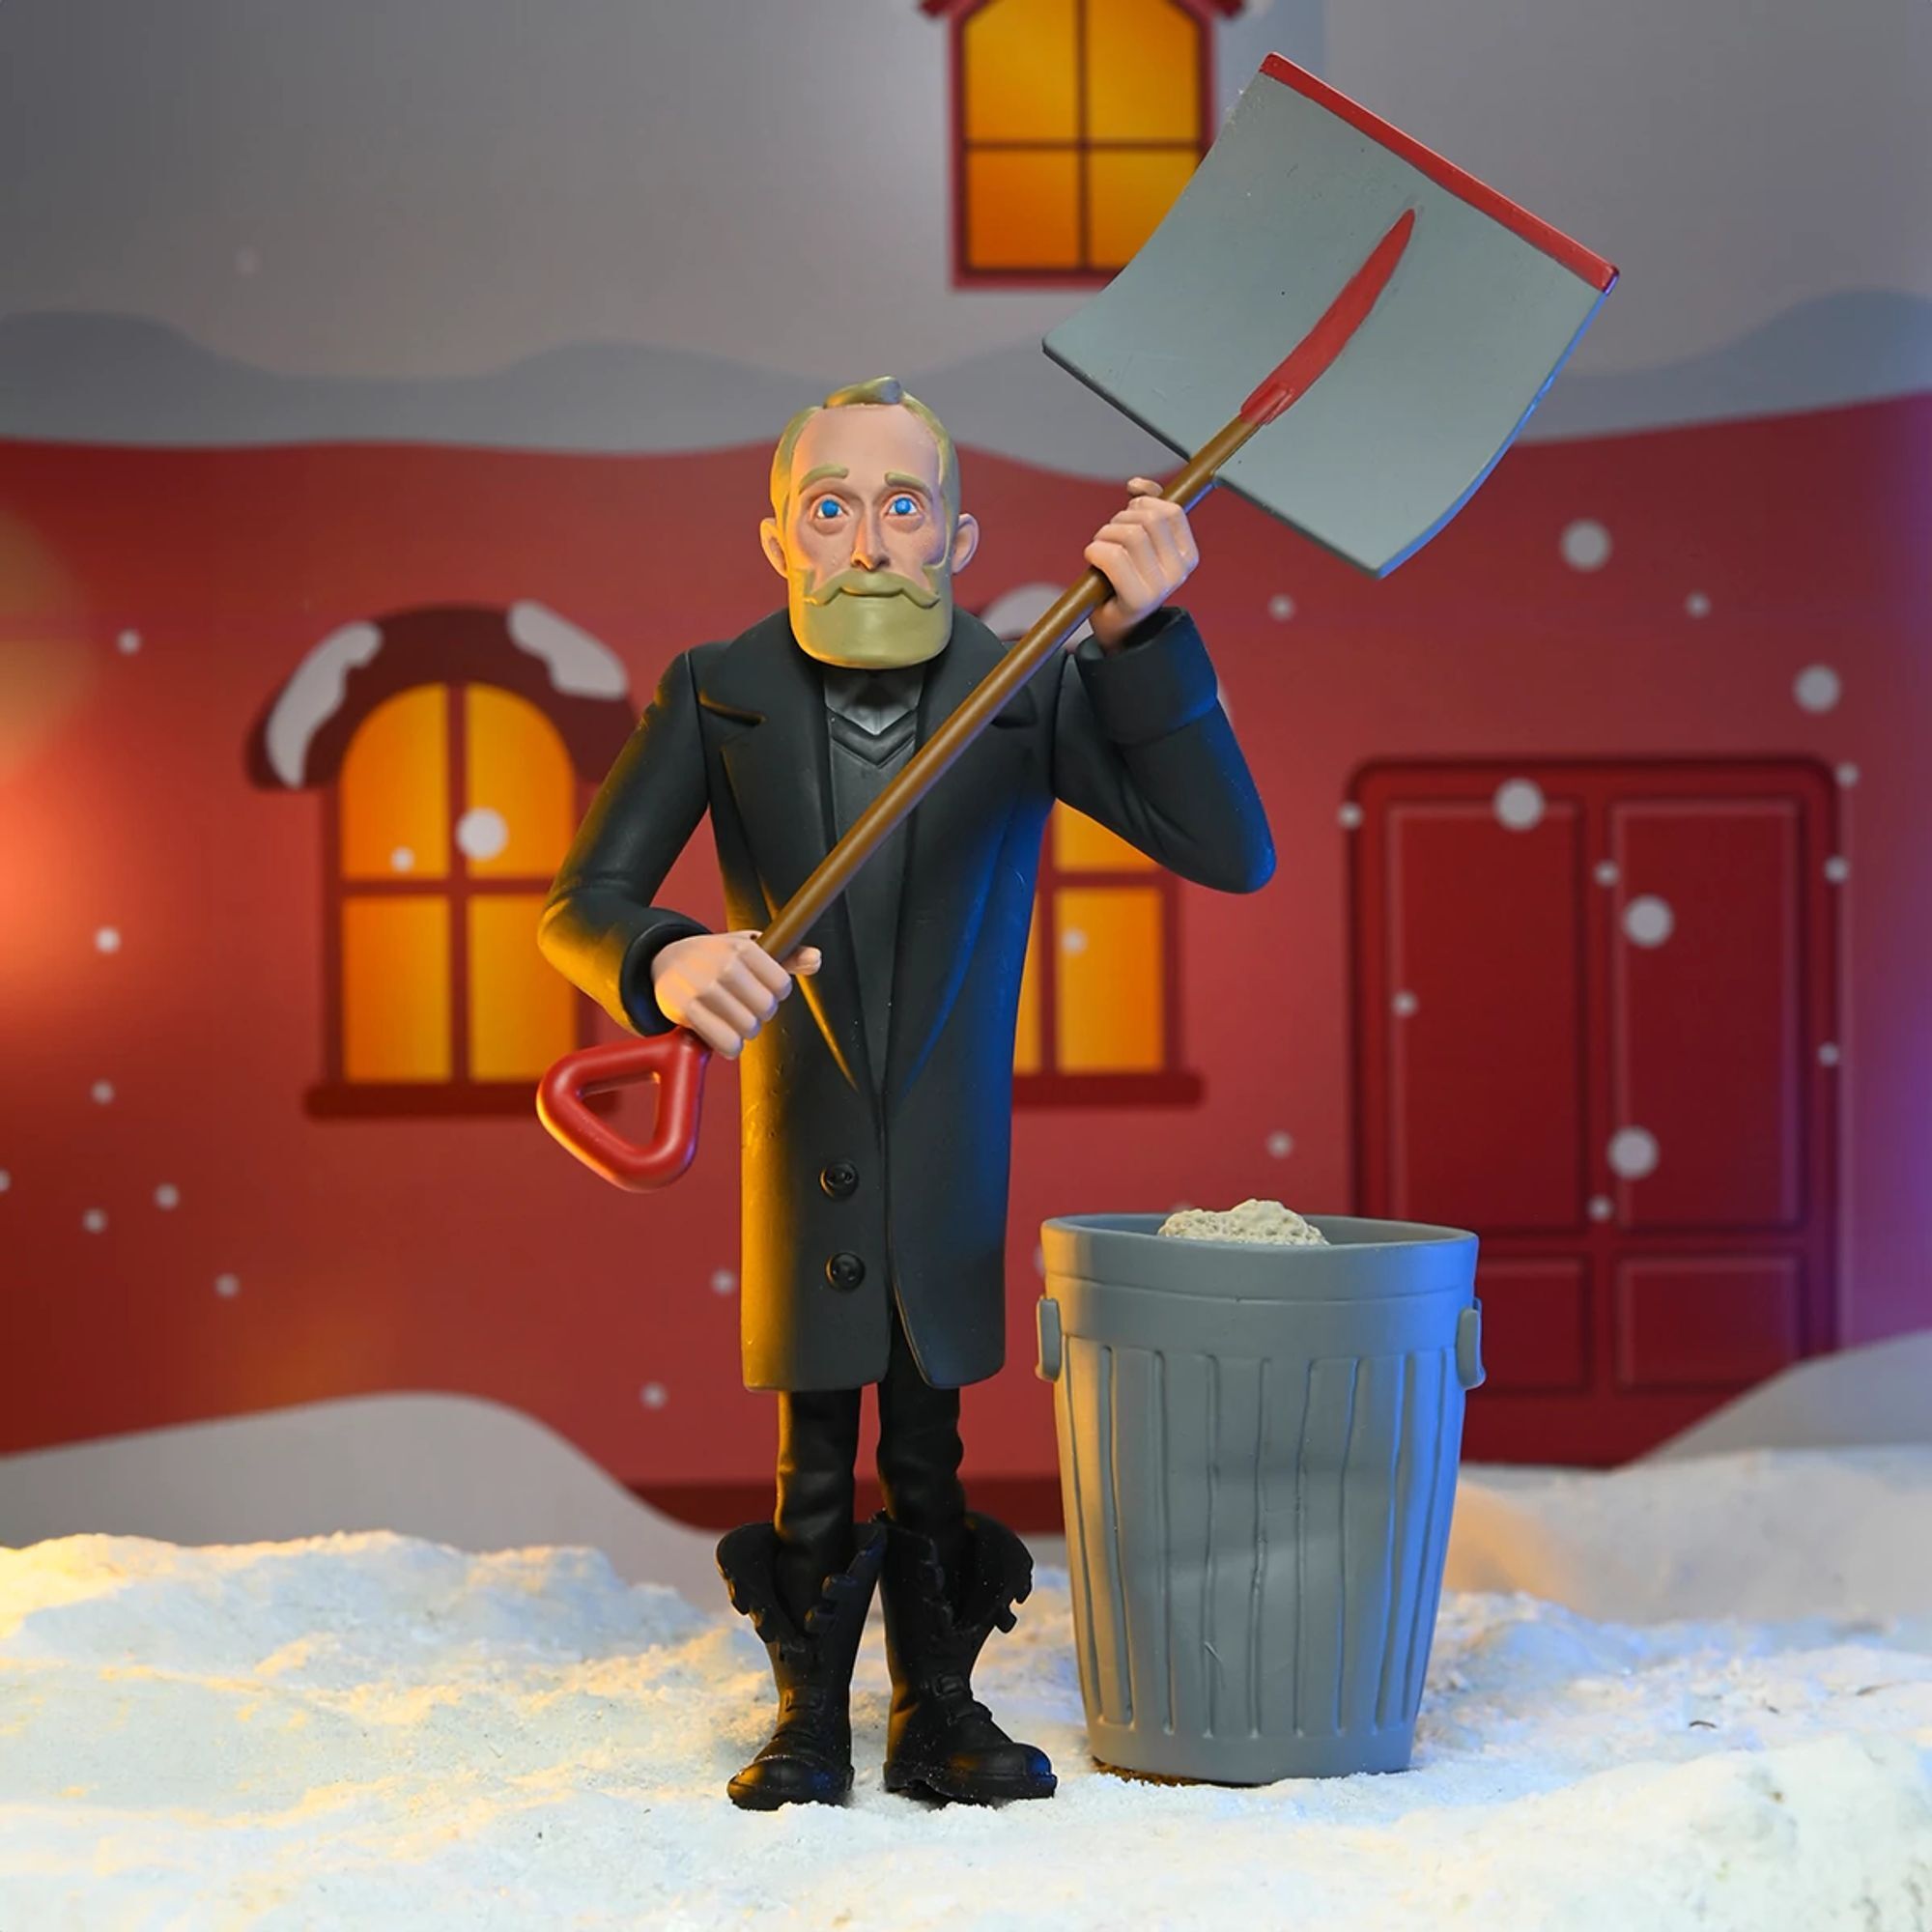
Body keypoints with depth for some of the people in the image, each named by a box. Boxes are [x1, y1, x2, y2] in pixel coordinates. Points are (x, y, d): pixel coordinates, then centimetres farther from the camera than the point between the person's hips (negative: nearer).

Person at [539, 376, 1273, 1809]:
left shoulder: (1034, 691, -10)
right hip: (799, 1146, 0)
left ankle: (938, 1710, 23)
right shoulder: (717, 696, -9)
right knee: (813, 1456, 7)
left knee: (930, 1451, 9)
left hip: (950, 1152, 0)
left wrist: (1142, 640, -29)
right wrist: (663, 962, -35)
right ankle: (811, 1717, 21)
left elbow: (1232, 854, -18)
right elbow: (581, 905, -10)